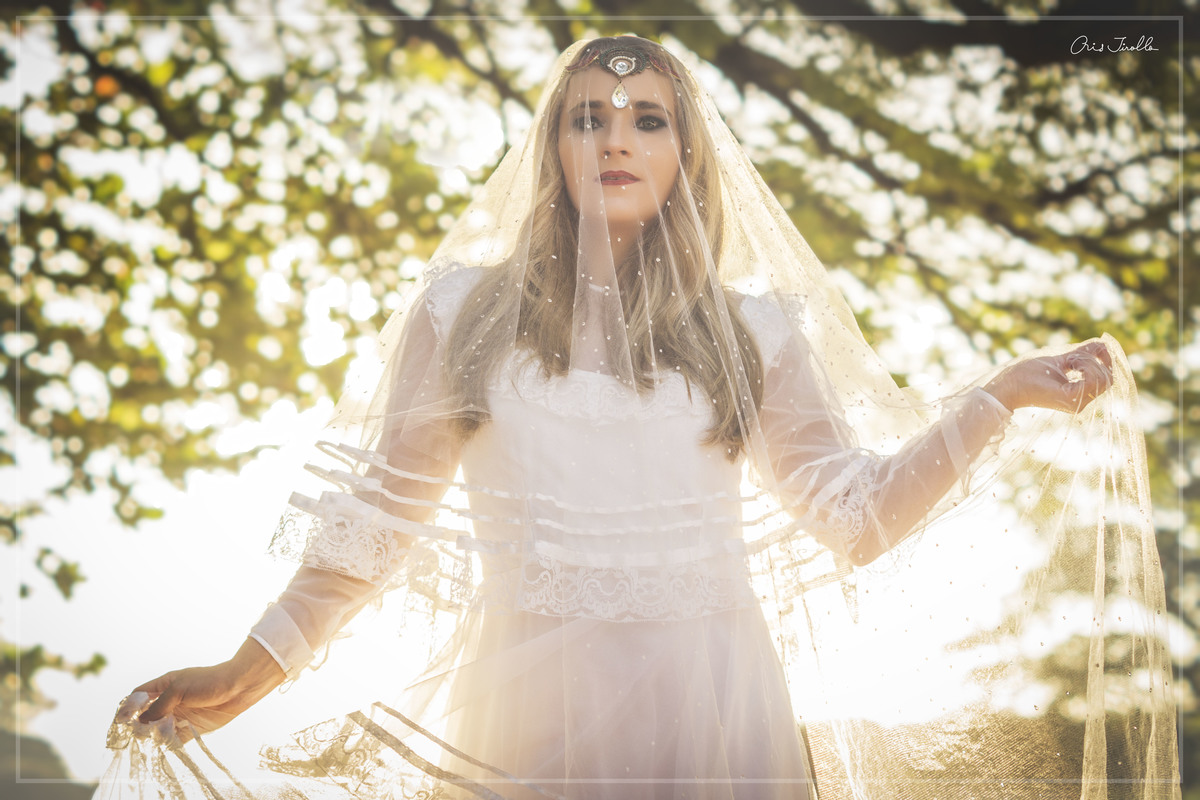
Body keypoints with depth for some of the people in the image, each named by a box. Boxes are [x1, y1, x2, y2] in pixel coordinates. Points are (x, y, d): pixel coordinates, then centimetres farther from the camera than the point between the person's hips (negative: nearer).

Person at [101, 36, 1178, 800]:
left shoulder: (754, 326, 8)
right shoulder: (468, 307, 6)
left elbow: (853, 513, 8)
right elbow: (381, 507, 8)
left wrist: (1001, 399, 2)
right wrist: (255, 668, 4)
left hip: (714, 708, 1)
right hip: (527, 707, 0)